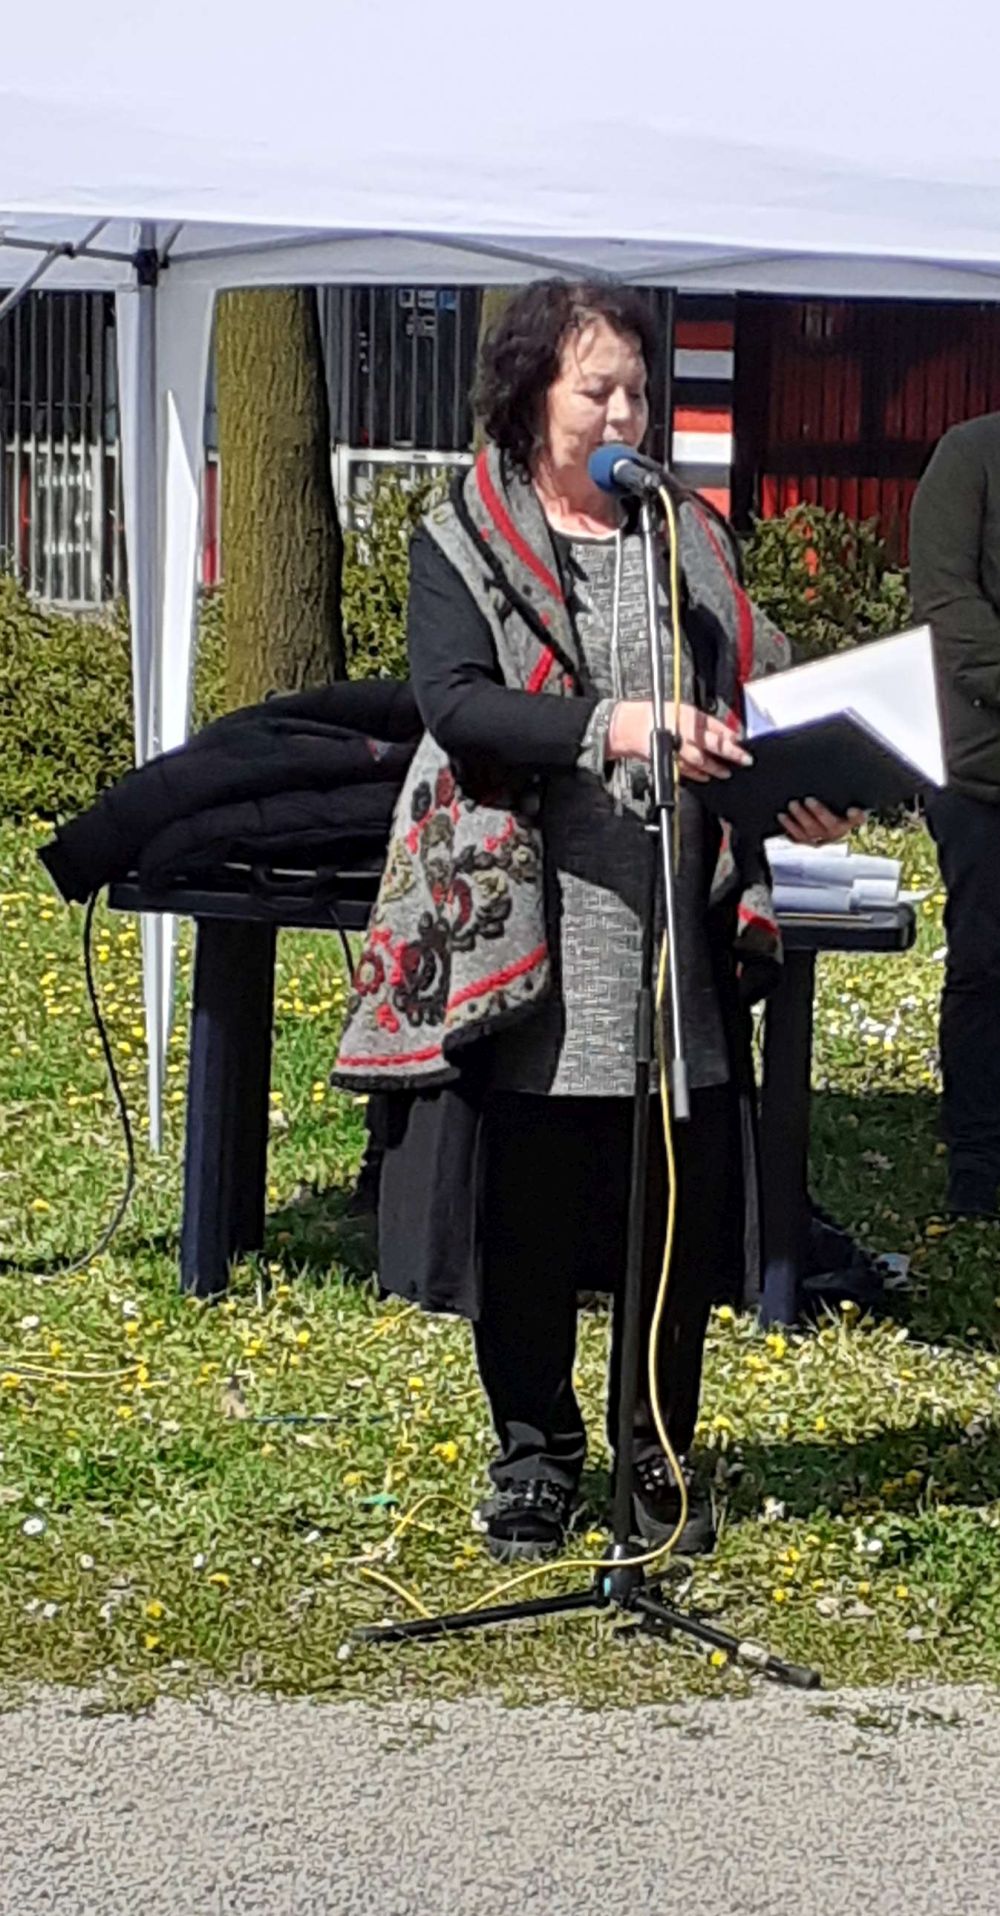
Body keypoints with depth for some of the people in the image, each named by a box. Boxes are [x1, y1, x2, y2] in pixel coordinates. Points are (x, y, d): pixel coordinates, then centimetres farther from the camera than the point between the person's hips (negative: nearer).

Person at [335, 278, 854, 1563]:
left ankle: (660, 1461, 21)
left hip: (678, 934, 3)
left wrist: (795, 791, -5)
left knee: (677, 1211, 5)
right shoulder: (460, 545, 2)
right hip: (524, 926, -3)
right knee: (524, 1213, 3)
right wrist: (613, 727, -26)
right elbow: (456, 702, -13)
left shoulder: (693, 539, 14)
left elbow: (755, 693, 15)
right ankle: (535, 1459, 20)